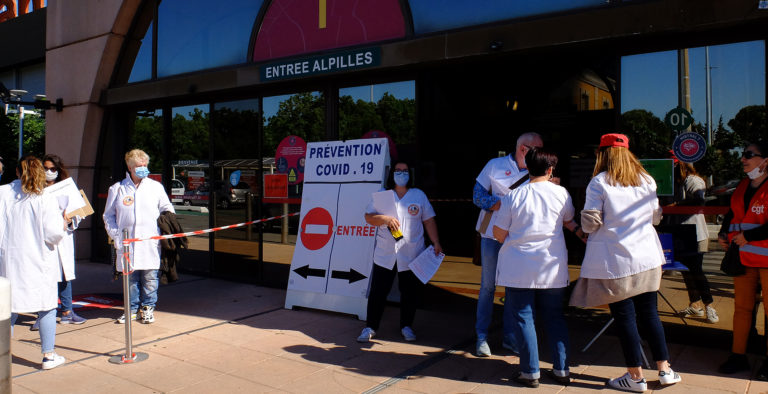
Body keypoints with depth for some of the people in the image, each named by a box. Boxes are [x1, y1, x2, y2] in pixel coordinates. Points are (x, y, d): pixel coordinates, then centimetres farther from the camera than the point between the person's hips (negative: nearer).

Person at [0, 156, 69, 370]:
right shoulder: (46, 200, -11)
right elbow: (53, 234, -13)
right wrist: (63, 225, 6)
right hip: (38, 262, -3)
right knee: (46, 307, 6)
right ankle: (48, 355, 11)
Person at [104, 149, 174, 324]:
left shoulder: (156, 186, 7)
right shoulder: (117, 189, 6)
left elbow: (167, 210, 12)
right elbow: (108, 216, 12)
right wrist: (115, 235, 0)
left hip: (150, 242, 0)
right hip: (127, 242, 0)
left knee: (149, 278, 3)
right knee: (130, 278, 6)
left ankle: (148, 308, 17)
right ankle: (132, 309, 20)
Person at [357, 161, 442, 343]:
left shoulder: (419, 195, 10)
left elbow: (429, 220, 10)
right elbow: (369, 217, 1)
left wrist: (436, 243, 3)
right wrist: (386, 219, -17)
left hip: (411, 255, 1)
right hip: (385, 254, 0)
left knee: (410, 292, 6)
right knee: (378, 291, 1)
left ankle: (406, 326, 24)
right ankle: (370, 327, 14)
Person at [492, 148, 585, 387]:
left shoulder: (513, 196, -8)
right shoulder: (561, 193, -1)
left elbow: (499, 233, -3)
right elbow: (569, 221, 17)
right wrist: (579, 232, 38)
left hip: (519, 269, -2)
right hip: (553, 268, 3)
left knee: (523, 318, 6)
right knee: (554, 317, 16)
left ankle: (530, 373, 11)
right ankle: (561, 370, 21)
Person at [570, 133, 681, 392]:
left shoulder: (599, 182, -11)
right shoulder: (647, 180, 5)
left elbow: (590, 223, -14)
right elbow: (656, 218, 14)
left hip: (615, 262, -5)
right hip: (648, 259, 5)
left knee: (624, 317, 5)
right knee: (649, 313, 16)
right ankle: (664, 370, 23)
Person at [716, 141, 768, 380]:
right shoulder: (743, 186, 10)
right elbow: (732, 212, 19)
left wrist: (748, 236, -20)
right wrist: (723, 233, 5)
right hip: (744, 257, 7)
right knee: (741, 307, 11)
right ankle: (738, 356, 20)